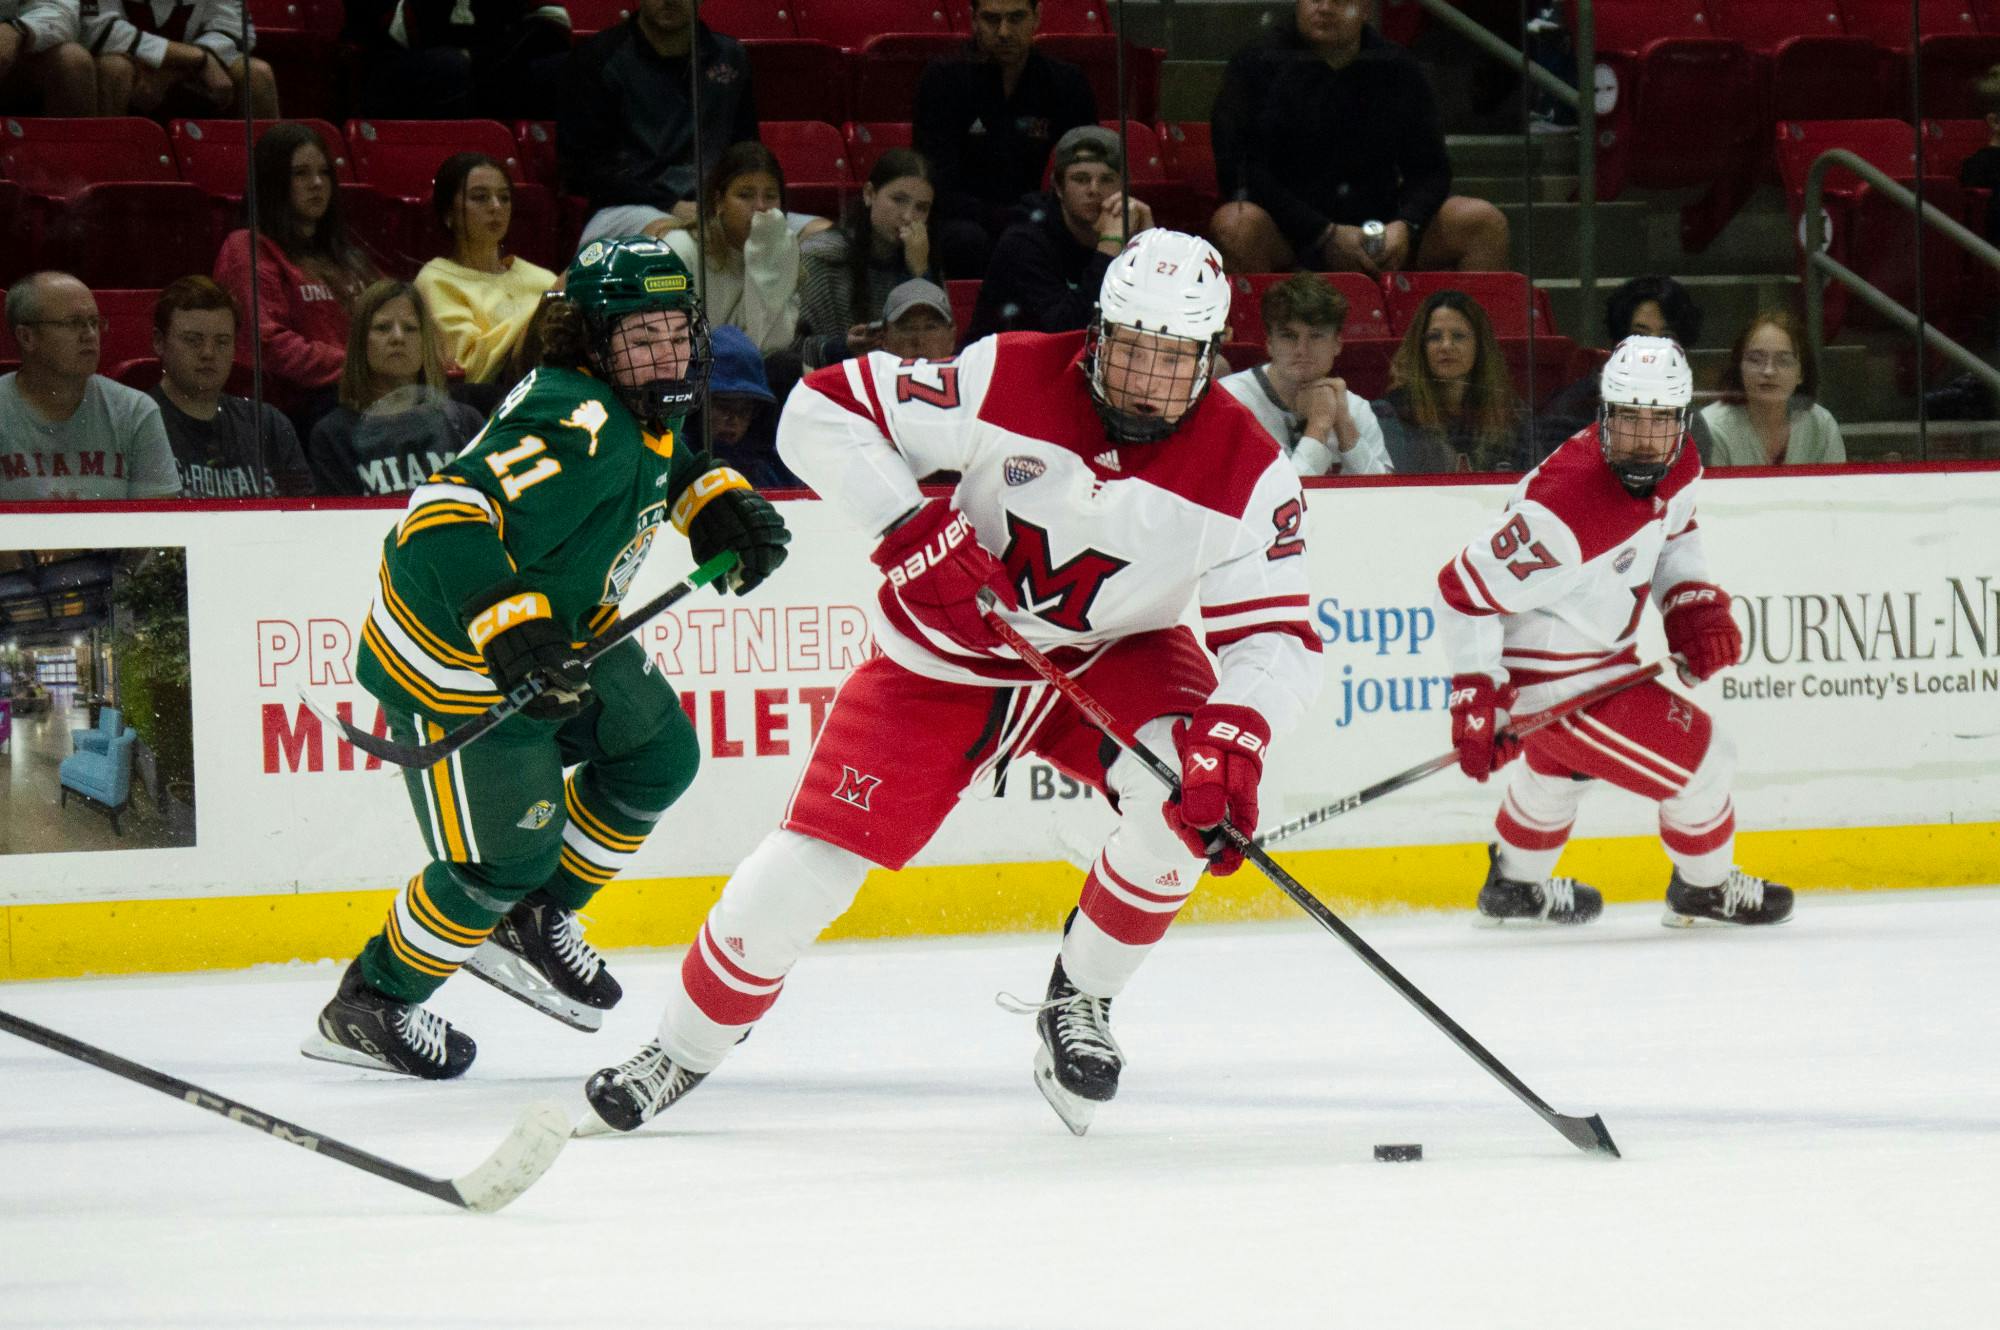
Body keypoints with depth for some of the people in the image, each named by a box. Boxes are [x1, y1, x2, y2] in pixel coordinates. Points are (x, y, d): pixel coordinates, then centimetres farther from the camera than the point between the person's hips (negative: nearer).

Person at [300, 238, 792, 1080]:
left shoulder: (638, 408, -1)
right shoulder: (575, 429, -32)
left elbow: (652, 463, 25)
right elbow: (446, 516, -42)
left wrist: (716, 500, 7)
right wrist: (508, 626, -50)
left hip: (556, 630, 10)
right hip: (454, 660, -10)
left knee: (658, 757, 17)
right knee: (507, 853, -5)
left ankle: (531, 923, 33)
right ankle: (367, 1010, 15)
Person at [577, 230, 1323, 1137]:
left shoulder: (1245, 471, -18)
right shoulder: (1008, 380, -22)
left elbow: (1278, 638, -20)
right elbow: (824, 414, -19)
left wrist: (1232, 737, -40)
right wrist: (912, 529, -31)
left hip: (1114, 654, 1)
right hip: (949, 655, -1)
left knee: (1189, 796, -29)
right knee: (808, 866, -10)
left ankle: (1081, 1003, -4)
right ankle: (682, 1053, 13)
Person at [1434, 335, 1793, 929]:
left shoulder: (1677, 470, -9)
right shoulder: (1567, 510, -37)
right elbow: (1465, 588, -31)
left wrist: (1695, 606, -1)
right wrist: (1476, 702, -28)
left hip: (1597, 651, 10)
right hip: (1552, 680, -10)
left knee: (1562, 764, 35)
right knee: (1702, 762, -2)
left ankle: (1514, 888, 61)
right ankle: (1707, 890, 25)